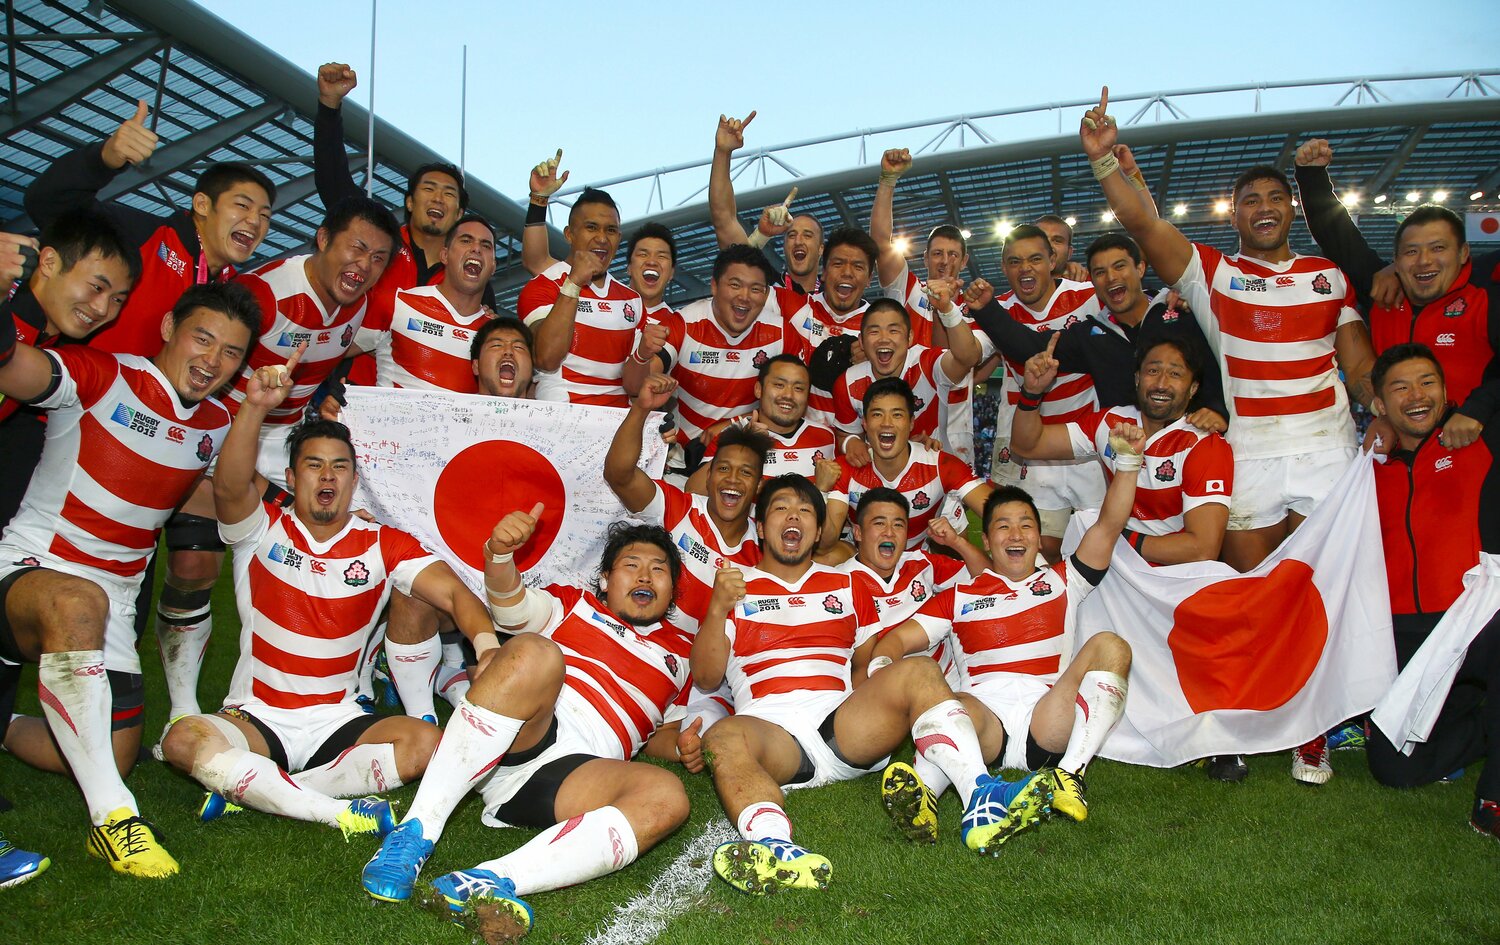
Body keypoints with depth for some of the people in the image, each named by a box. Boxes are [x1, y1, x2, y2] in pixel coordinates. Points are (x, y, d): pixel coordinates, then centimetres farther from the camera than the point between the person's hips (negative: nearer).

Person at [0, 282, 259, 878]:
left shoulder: (217, 425, 7)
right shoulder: (101, 376, -11)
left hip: (114, 602, 6)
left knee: (115, 758, 6)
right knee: (78, 606, -43)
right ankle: (112, 815, -36)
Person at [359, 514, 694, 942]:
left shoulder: (679, 653, 31)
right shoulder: (573, 604, 24)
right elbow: (513, 608, 3)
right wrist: (500, 553, -18)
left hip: (579, 774, 2)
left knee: (666, 796, -31)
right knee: (535, 654, -33)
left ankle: (490, 881, -47)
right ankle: (418, 830, -32)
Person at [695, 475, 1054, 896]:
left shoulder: (846, 587, 28)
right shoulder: (736, 587, 18)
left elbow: (874, 663, 23)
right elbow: (706, 676, 7)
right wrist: (717, 610, -9)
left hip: (845, 728, 3)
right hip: (771, 731, -2)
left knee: (920, 672, -23)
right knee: (725, 738, -36)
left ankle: (981, 799, -39)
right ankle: (774, 845, -62)